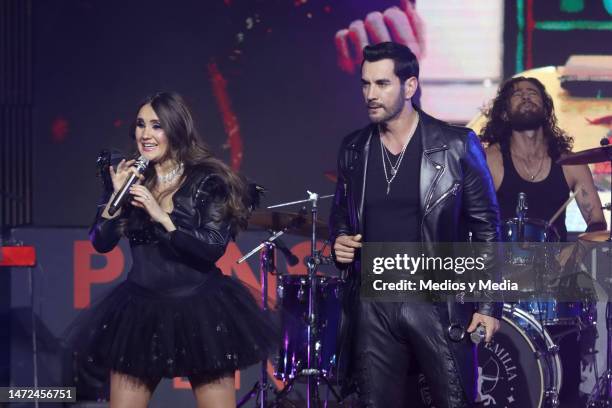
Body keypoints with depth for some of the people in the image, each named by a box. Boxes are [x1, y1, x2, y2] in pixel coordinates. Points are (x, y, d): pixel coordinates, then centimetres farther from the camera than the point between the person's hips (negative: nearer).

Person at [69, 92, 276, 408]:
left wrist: (161, 216, -22)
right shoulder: (132, 177, 5)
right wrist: (117, 196, -13)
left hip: (199, 309, -4)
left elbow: (213, 249, -16)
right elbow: (101, 243, 1)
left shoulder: (206, 181, -7)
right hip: (140, 309, 4)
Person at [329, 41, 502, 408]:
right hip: (373, 305, 4)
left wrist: (489, 304, -7)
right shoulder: (353, 150, 8)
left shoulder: (456, 146, -4)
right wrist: (340, 241, -1)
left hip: (438, 303, -4)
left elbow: (486, 227, -2)